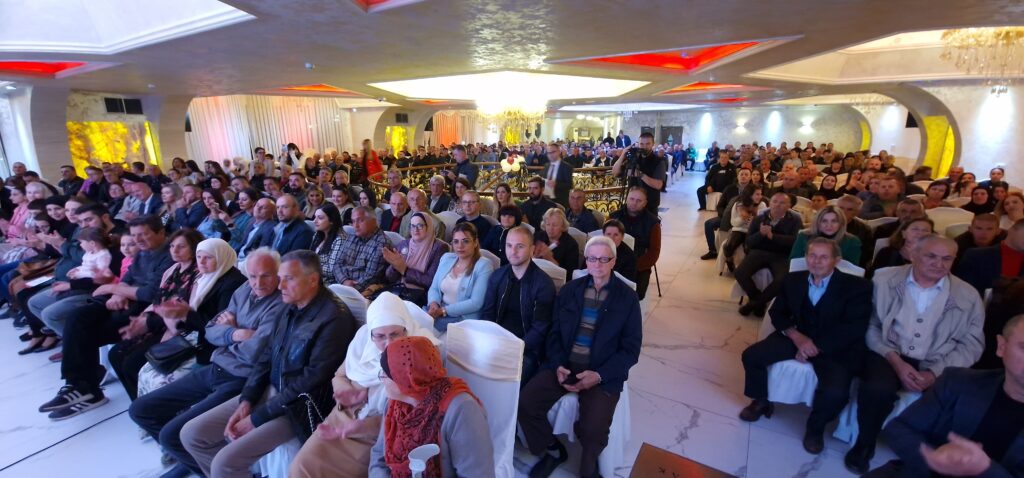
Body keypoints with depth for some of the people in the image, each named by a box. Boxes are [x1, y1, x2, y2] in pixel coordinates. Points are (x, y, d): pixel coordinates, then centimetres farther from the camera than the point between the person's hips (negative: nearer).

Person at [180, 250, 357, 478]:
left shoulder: (335, 319, -21)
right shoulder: (290, 309, 7)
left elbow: (312, 381, -21)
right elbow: (266, 359, 12)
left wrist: (258, 418, -14)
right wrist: (246, 401, -3)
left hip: (299, 407, -8)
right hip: (269, 391, 8)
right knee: (192, 434, 5)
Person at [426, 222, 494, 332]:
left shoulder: (484, 266, -8)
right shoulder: (446, 258, 10)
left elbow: (476, 303, -15)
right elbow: (433, 288, 12)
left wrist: (443, 311, -20)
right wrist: (434, 303, -11)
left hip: (465, 319, -5)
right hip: (438, 312, 5)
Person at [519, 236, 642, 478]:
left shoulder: (627, 298, -1)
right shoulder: (569, 289, 7)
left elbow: (631, 348, -2)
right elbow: (554, 332, 9)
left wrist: (599, 375, -15)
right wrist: (558, 365, -10)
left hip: (603, 373, -3)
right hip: (564, 365, 3)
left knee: (593, 428, -24)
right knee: (526, 403, -16)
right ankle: (553, 451, 13)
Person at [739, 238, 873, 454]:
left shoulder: (857, 286, -7)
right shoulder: (792, 279, 5)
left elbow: (854, 329, -15)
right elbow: (777, 312, 5)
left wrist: (816, 346, -21)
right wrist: (796, 336, -16)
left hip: (835, 347, -3)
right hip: (798, 337, 4)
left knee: (835, 391, -30)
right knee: (751, 355, -14)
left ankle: (815, 427, 7)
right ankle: (761, 402, 16)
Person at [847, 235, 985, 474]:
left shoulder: (968, 296, 6)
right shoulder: (885, 280, 0)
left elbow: (971, 344, 5)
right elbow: (870, 325, 0)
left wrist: (936, 372, -11)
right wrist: (895, 360, -14)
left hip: (937, 365, 3)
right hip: (888, 354, -2)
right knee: (878, 390, -32)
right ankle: (864, 445, -3)